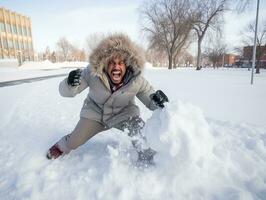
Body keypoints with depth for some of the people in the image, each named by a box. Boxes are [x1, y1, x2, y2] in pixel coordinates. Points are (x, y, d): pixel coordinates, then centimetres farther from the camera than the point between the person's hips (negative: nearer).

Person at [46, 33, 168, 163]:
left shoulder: (136, 80, -27)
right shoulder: (92, 72, -29)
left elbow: (151, 102, -15)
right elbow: (65, 92, -23)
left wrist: (156, 100, -40)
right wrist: (69, 83, -47)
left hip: (123, 113, 0)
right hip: (95, 113, 1)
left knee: (137, 126, -30)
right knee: (73, 143, 3)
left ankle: (147, 158, -2)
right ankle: (62, 146, 43)